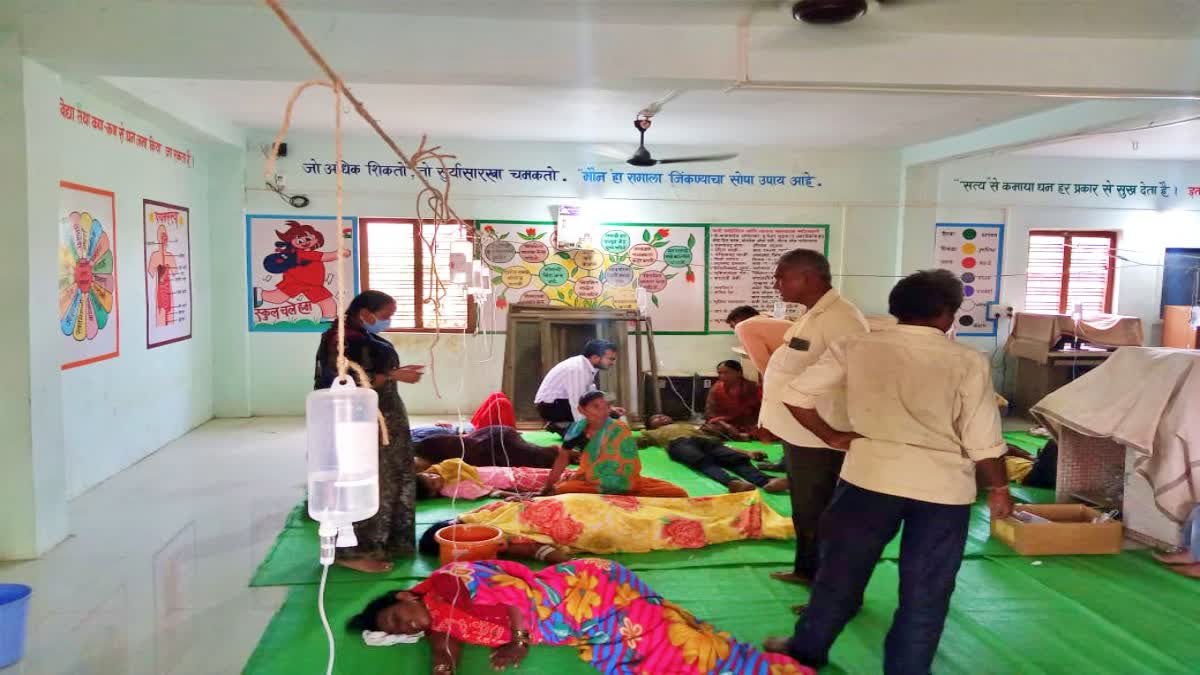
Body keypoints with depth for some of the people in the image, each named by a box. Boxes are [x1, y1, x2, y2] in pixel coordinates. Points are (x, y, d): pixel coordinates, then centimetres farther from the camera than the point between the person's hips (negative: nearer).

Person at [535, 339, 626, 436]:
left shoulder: (586, 366, -1)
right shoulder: (578, 369, -27)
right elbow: (577, 404, -30)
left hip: (561, 402, 9)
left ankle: (560, 425, 8)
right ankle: (560, 426, -6)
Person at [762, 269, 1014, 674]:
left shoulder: (857, 348, -3)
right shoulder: (968, 362, -7)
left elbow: (796, 397, -5)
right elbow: (984, 442, -5)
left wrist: (833, 437, 6)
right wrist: (999, 488, 10)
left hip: (870, 476, 2)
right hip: (943, 486, -1)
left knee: (841, 569, 18)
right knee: (925, 591, 15)